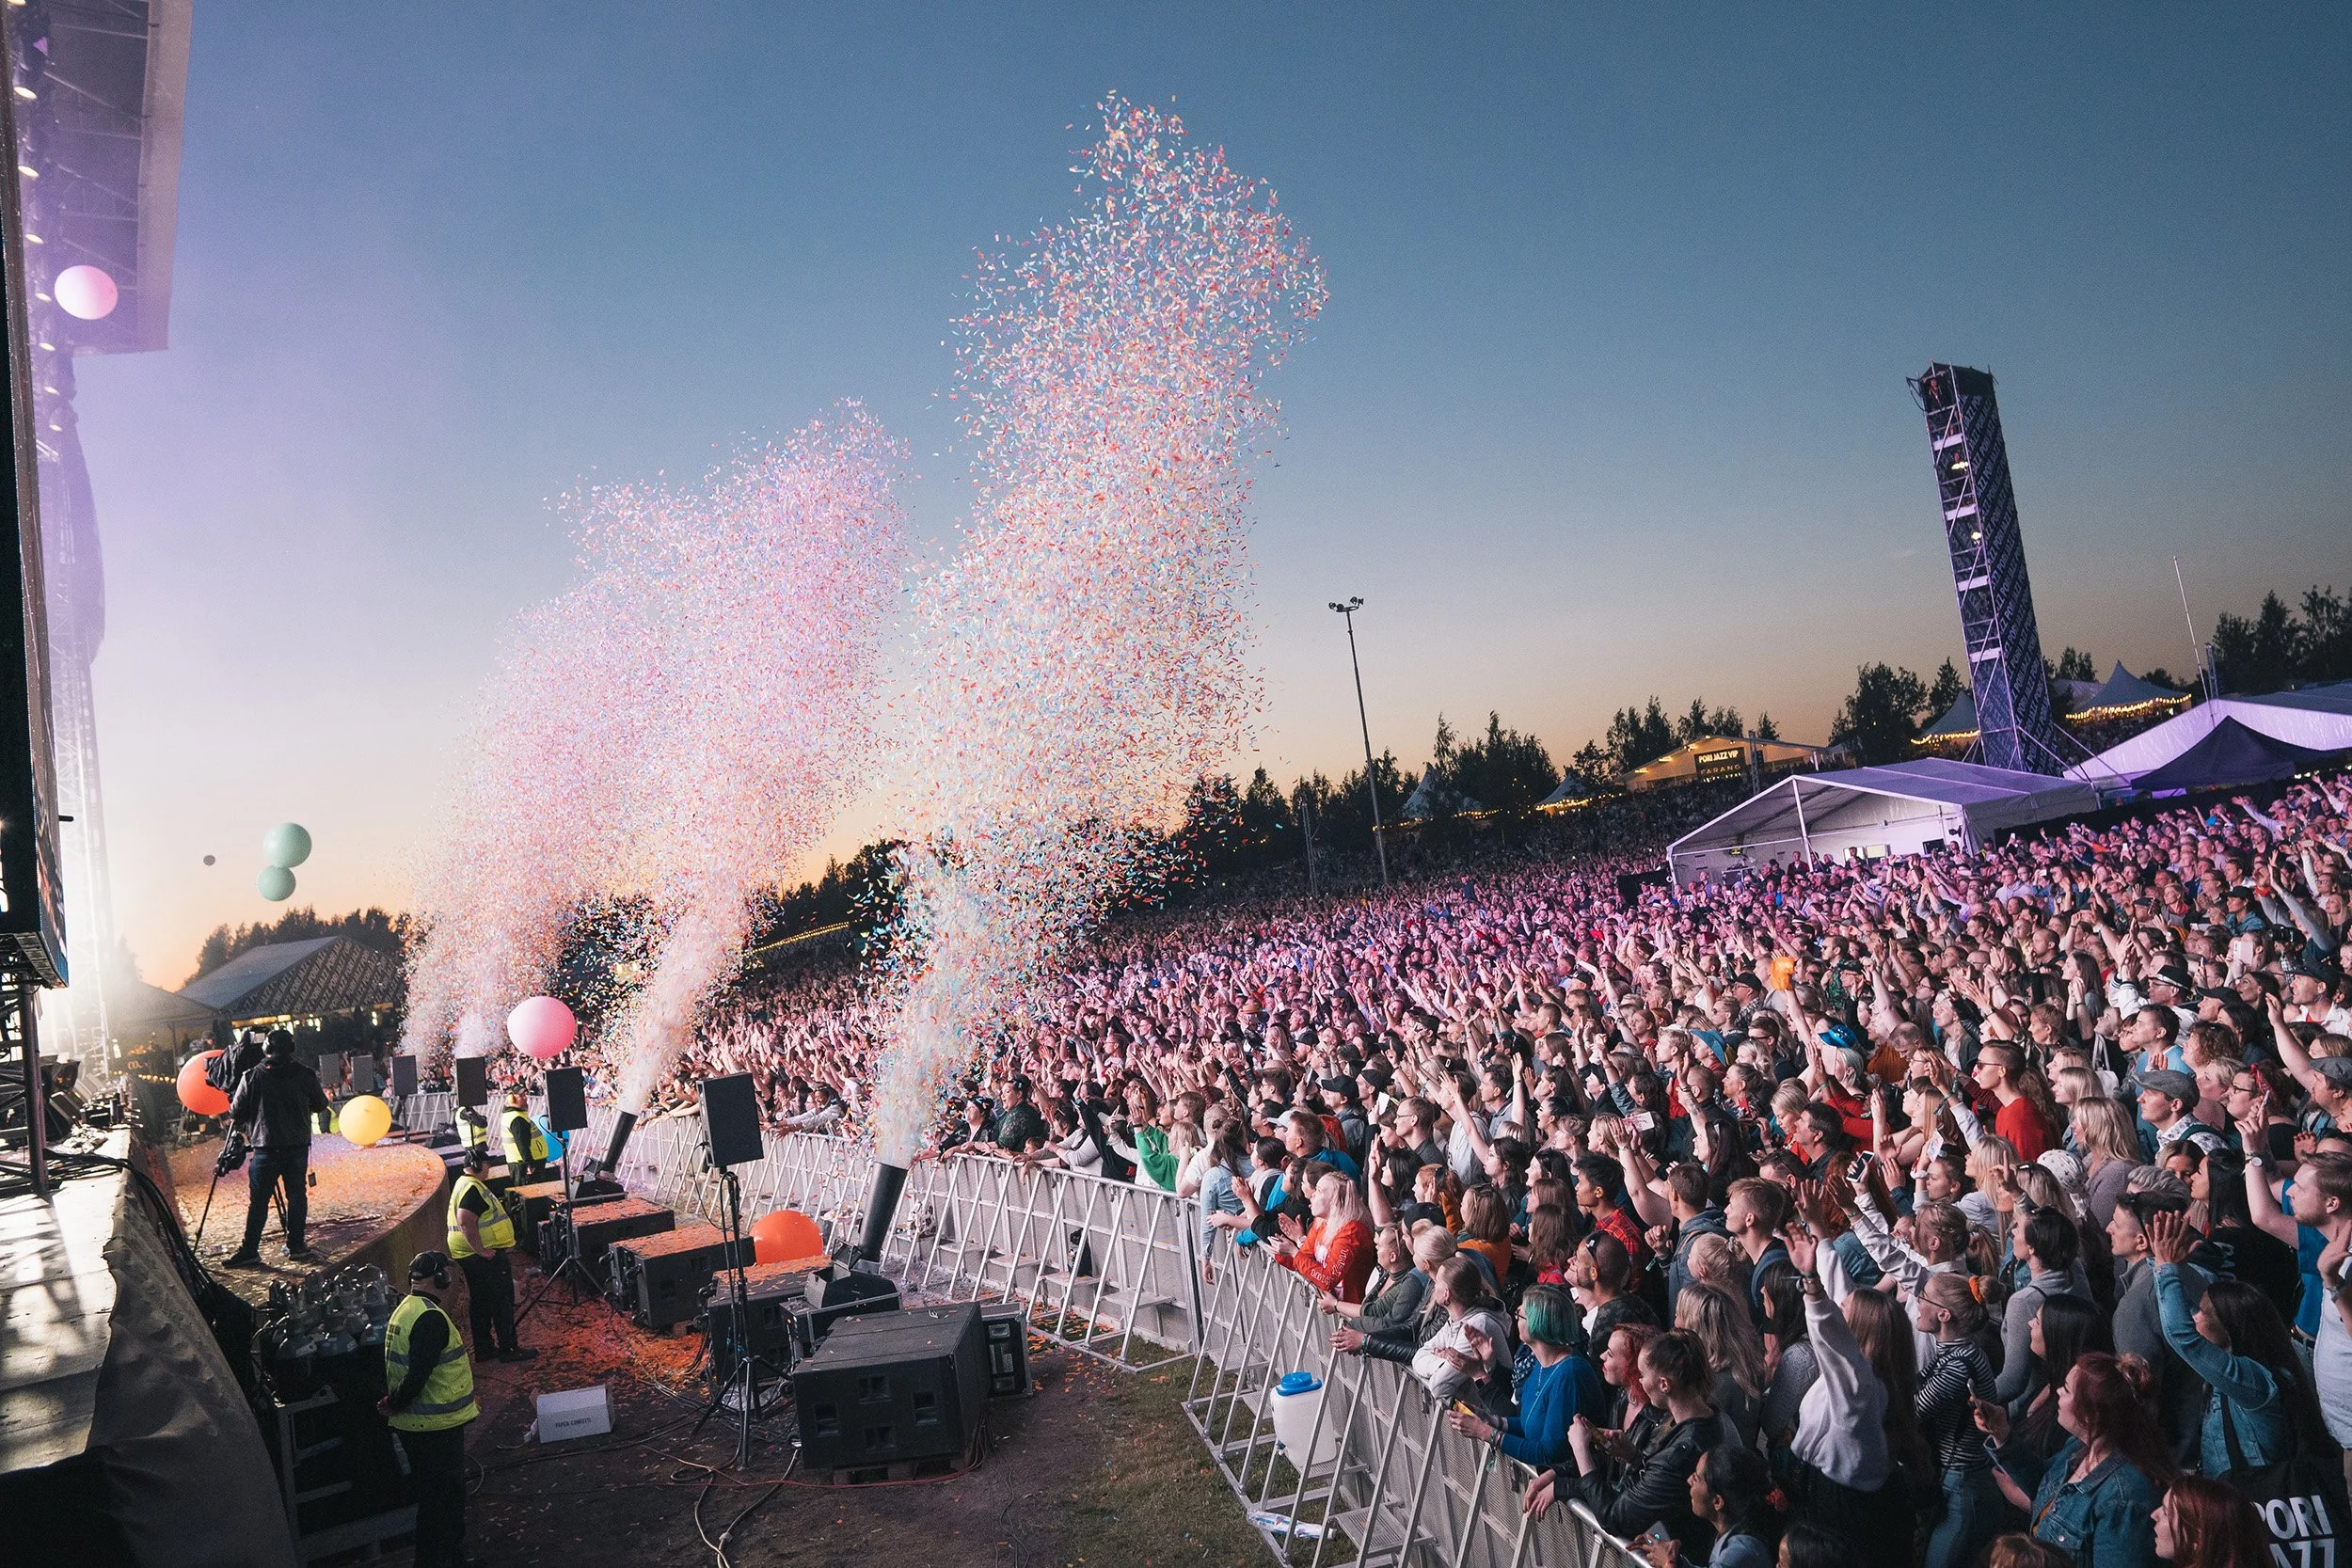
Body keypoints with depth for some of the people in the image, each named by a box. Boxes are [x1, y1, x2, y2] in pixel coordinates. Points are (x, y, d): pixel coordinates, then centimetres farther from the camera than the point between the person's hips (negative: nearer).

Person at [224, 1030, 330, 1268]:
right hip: (298, 1146, 2)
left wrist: (245, 1128, 21)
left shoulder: (252, 1076, -4)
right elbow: (320, 1106, 10)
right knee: (297, 1195, 9)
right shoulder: (305, 1074, 1)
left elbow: (236, 1113, 0)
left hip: (265, 1148, -2)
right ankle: (296, 1246, 12)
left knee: (258, 1200, 4)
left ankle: (249, 1251, 4)